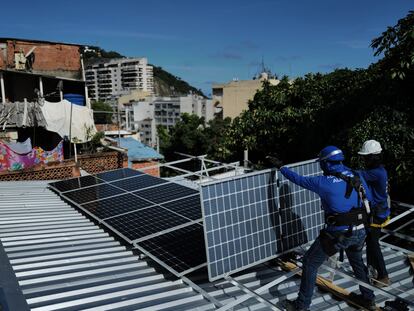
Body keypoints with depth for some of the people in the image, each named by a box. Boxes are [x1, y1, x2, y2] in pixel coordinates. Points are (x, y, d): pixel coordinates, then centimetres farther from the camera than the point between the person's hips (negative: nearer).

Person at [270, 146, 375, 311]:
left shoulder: (323, 182, -12)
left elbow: (298, 179, 0)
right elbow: (369, 200, 11)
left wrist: (281, 167, 13)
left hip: (338, 234, -6)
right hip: (360, 232, 6)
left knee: (310, 263, 10)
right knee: (357, 261, 34)